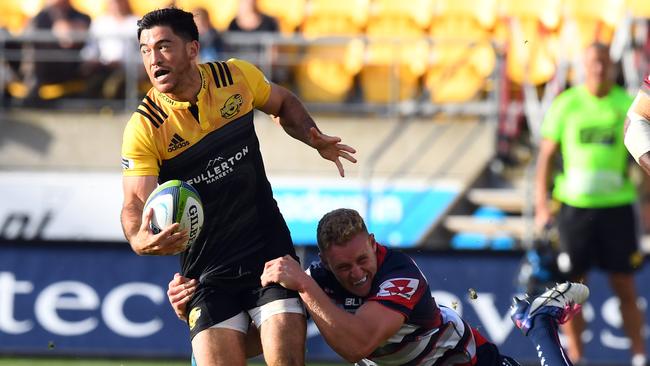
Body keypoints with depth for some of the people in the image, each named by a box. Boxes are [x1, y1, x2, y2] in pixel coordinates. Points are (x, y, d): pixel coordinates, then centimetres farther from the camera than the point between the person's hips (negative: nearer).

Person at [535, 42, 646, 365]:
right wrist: (542, 205, -3)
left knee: (625, 287, 2)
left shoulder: (628, 104, 3)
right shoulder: (566, 104, 2)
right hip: (575, 204, 0)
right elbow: (546, 154, 4)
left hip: (617, 205, 0)